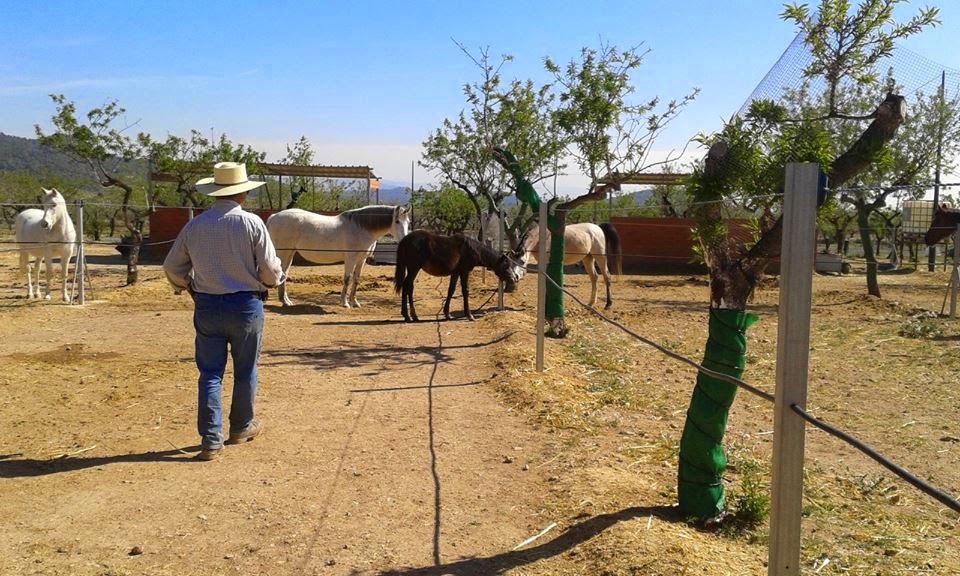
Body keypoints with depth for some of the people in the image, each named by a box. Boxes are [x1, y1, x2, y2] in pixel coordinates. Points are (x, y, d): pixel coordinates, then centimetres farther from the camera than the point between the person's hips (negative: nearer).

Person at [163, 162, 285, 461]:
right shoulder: (252, 223, -11)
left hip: (207, 307, 2)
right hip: (246, 305, -2)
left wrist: (191, 287, 25)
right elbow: (270, 269, -11)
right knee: (245, 371, 15)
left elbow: (172, 267, 7)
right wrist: (269, 282, 12)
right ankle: (241, 427, 31)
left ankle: (210, 439, 5)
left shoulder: (194, 225, -1)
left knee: (210, 372, 9)